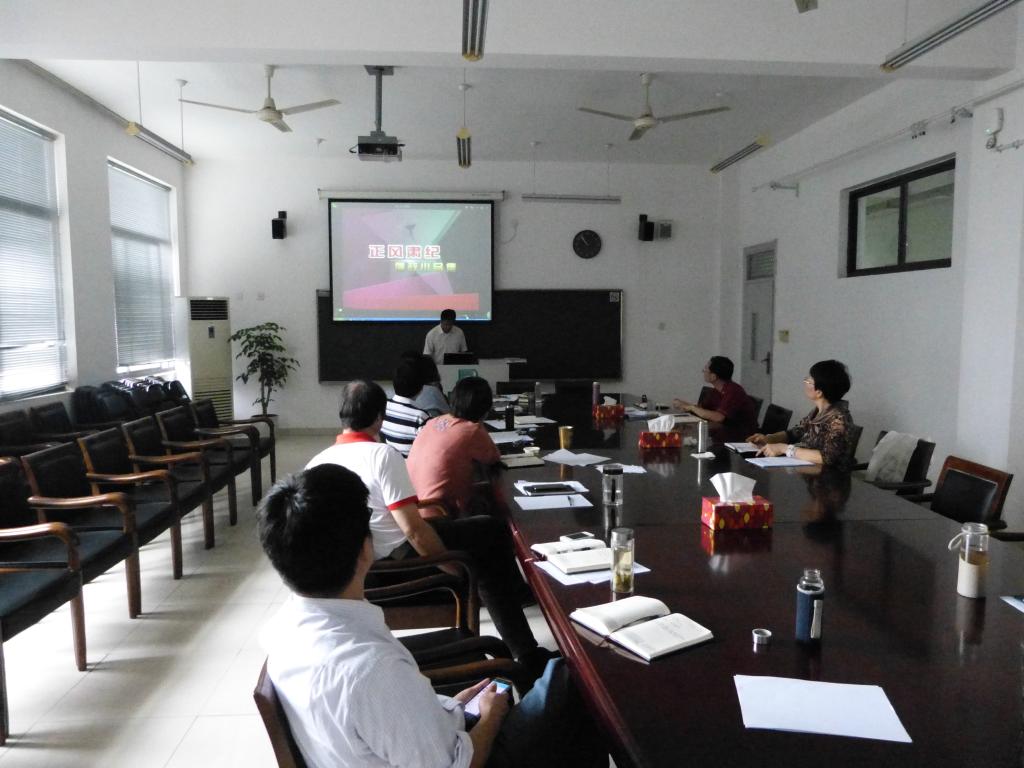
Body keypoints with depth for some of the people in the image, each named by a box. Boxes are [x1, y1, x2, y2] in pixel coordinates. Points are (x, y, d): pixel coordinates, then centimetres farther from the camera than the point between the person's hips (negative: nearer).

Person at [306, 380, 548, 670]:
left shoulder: (316, 463, -3)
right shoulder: (382, 455, -22)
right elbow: (413, 529, -24)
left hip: (362, 561, 8)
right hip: (401, 558, -8)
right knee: (494, 531, 10)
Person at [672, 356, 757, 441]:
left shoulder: (733, 391, -22)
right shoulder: (716, 391, 6)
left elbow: (718, 417, -31)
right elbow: (701, 408, 9)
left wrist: (692, 407, -23)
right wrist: (683, 404, -7)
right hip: (726, 432, 8)